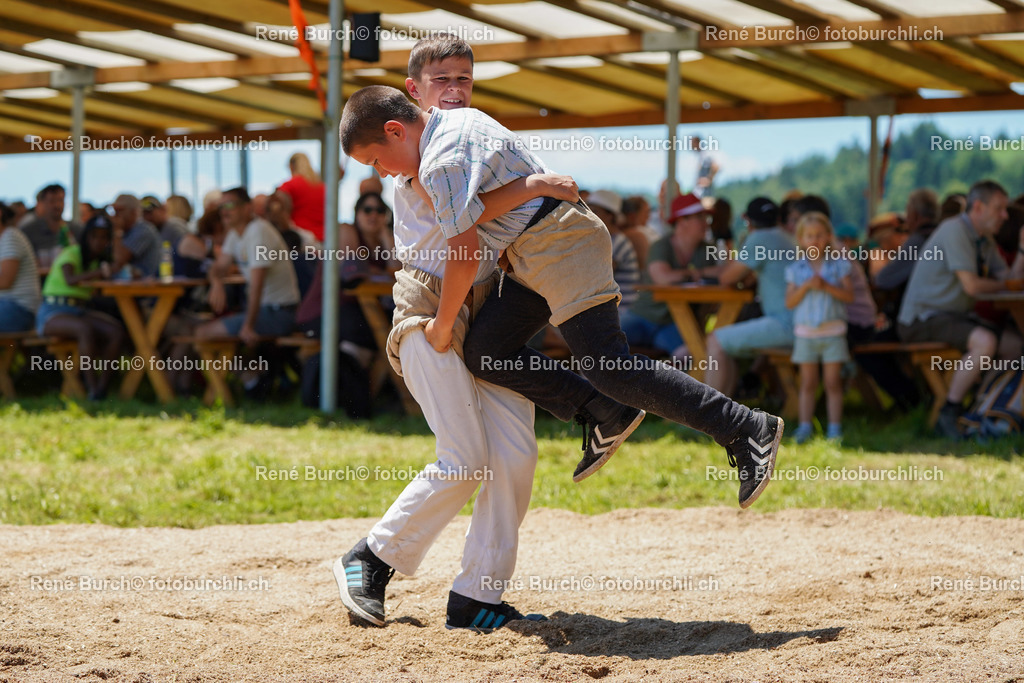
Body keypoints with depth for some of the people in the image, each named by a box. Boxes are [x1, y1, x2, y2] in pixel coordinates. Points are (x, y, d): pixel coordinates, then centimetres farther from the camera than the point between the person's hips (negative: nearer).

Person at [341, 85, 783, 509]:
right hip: (535, 258, 11)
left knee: (610, 368, -15)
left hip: (560, 245, -11)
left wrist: (442, 324, -5)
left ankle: (747, 430, -13)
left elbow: (465, 255, -17)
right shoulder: (459, 118, 14)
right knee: (484, 352, 2)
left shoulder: (441, 165, -17)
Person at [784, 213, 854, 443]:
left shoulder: (839, 266, 2)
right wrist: (806, 286, -16)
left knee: (833, 382, 1)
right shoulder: (795, 269, 4)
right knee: (807, 383, 6)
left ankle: (834, 427, 4)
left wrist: (827, 286, -18)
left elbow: (849, 295, -7)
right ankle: (805, 426, 9)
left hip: (833, 331, -1)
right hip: (805, 333, 1)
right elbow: (789, 302, -3)